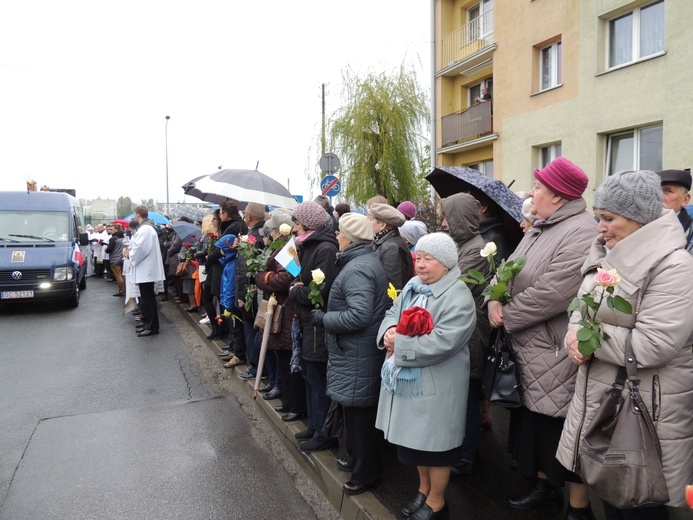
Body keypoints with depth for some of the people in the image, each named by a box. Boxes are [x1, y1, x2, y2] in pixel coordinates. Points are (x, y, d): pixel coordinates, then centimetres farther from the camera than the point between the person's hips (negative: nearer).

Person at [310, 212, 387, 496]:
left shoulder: (357, 269, -21)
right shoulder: (364, 260, 11)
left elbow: (359, 315, -29)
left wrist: (323, 319, -18)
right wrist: (327, 315, 9)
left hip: (358, 354, -10)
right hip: (355, 351, 10)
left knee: (360, 411, 3)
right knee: (355, 409, 21)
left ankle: (366, 473, 19)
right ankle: (357, 458, 37)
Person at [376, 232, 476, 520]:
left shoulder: (458, 297, -19)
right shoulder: (413, 286, 7)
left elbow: (441, 343, -27)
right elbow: (392, 314, 10)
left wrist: (399, 344, -21)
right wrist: (389, 330, -13)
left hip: (436, 386, -8)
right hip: (407, 380, 8)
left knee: (434, 443, 9)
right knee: (415, 438, 21)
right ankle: (424, 489, 42)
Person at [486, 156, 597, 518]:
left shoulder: (581, 233, -19)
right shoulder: (538, 230, 12)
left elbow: (550, 293, -27)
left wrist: (506, 316, -16)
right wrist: (495, 300, -9)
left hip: (559, 354, -9)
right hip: (530, 349, 9)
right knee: (536, 423, 21)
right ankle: (544, 486, 40)